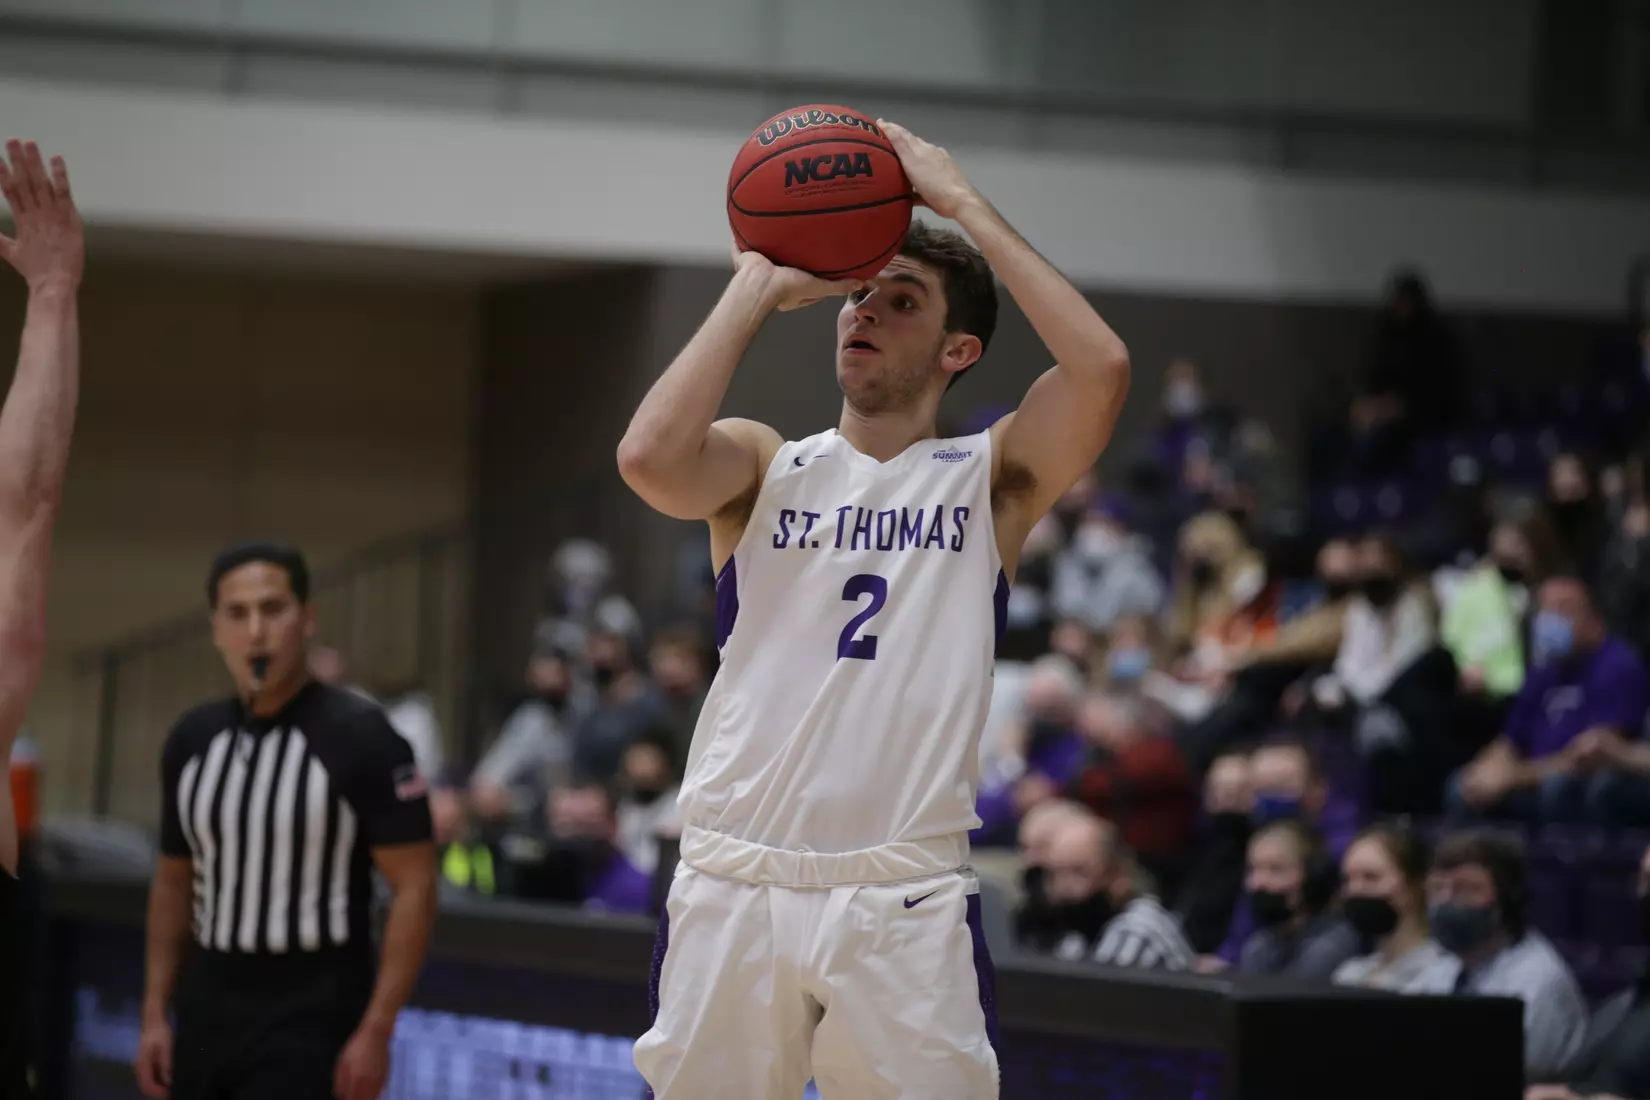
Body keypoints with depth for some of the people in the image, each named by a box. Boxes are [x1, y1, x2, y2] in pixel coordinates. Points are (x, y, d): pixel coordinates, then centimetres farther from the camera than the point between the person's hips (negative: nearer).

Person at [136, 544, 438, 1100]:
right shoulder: (192, 739, 8)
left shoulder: (360, 736, -10)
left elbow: (414, 888, -11)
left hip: (309, 1019, -6)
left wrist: (376, 1031, -16)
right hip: (208, 1010, 6)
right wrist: (154, 1015, 11)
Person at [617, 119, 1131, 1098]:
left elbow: (1102, 371, -11)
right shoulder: (764, 465, 11)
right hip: (732, 885, 1)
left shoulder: (990, 479, 8)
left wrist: (963, 202, -5)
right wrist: (758, 289, -2)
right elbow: (650, 458, -12)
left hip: (905, 900, -1)